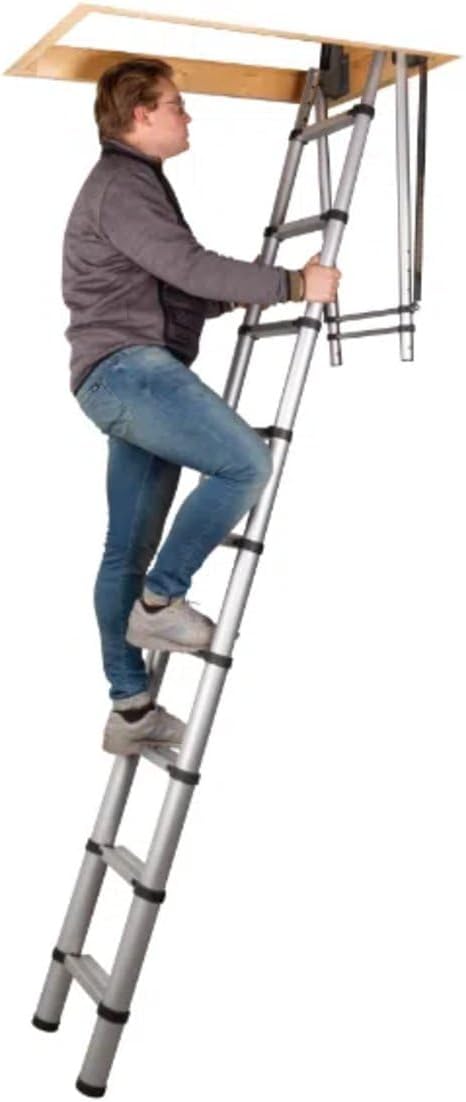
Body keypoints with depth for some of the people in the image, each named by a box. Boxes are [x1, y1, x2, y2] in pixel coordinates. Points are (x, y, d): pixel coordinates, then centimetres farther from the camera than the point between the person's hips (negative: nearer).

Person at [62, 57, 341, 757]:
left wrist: (247, 294, 22)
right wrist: (294, 284, -11)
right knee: (246, 462, -20)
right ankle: (159, 600, -11)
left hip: (132, 375, 10)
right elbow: (192, 268, -17)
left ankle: (130, 710, 10)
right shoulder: (121, 182, -6)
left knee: (128, 549, 7)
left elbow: (175, 289, 29)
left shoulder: (133, 183, 27)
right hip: (126, 365, -10)